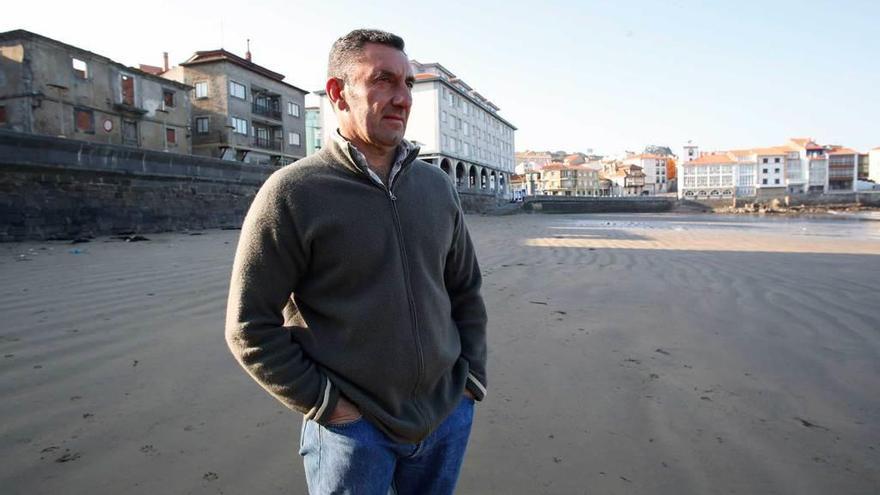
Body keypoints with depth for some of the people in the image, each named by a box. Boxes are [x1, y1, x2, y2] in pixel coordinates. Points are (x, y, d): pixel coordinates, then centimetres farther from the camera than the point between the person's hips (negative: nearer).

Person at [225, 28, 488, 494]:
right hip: (353, 427, -4)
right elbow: (249, 326, -10)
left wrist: (471, 378, 5)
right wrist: (324, 401, -11)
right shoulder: (292, 193, -12)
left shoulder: (437, 185, 3)